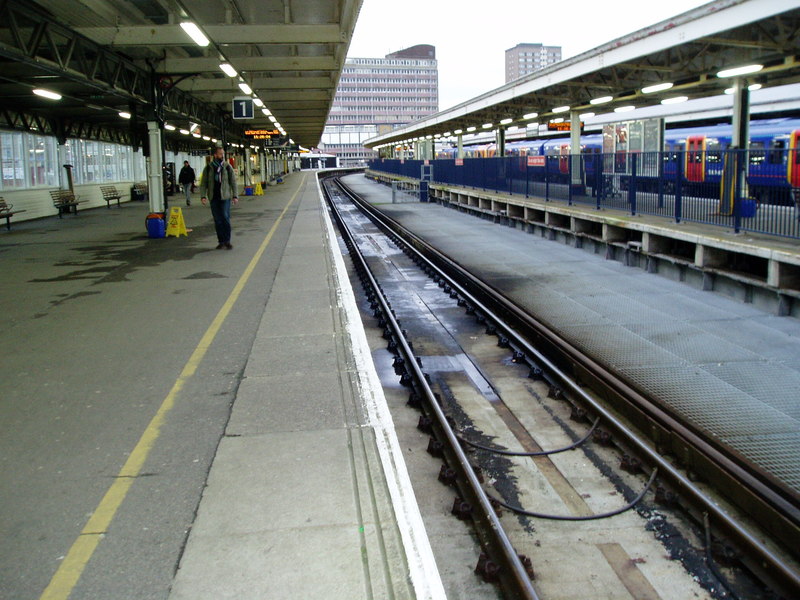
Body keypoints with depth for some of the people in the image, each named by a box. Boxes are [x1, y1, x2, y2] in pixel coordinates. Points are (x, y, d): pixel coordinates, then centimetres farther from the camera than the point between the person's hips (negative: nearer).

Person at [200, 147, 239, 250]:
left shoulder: (227, 166, 3)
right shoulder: (208, 168, 4)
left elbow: (233, 182, 4)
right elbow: (204, 183, 6)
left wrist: (235, 196, -3)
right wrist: (203, 196, -6)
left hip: (225, 197, -1)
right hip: (214, 198, 1)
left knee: (226, 218, -6)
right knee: (217, 220, 4)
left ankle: (227, 241, 3)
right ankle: (221, 241, 11)